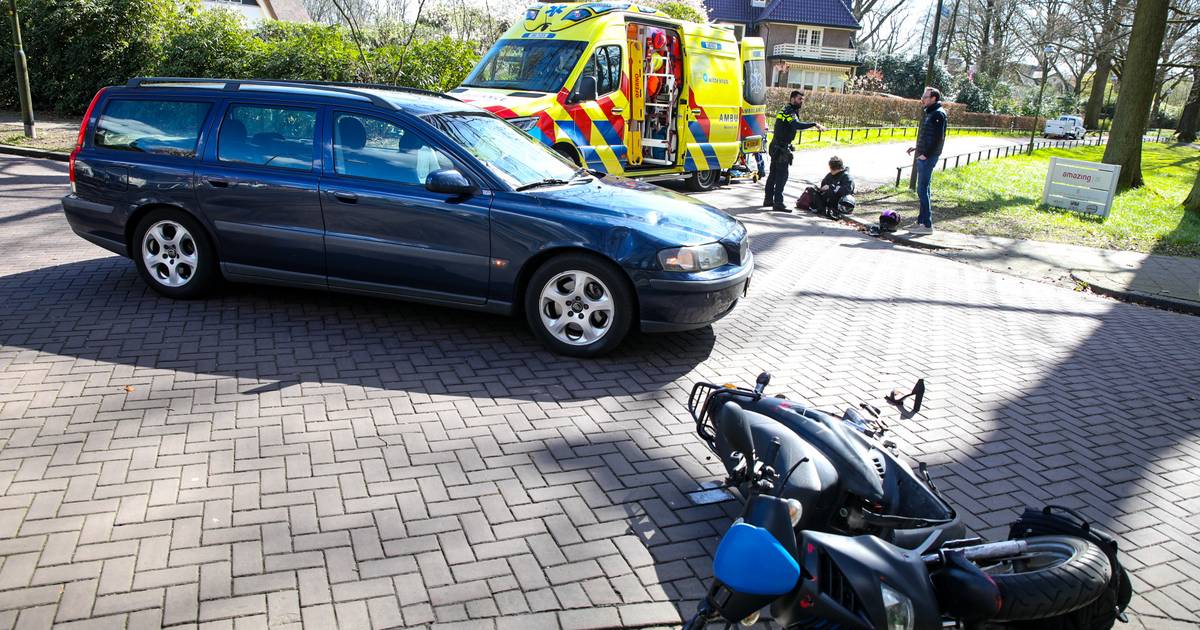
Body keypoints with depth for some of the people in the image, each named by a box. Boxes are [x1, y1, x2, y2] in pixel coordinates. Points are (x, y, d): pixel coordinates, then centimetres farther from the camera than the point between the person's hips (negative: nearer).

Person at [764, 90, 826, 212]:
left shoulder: (786, 110, 15)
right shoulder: (789, 112, -17)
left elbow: (795, 125, 17)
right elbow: (797, 125, -36)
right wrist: (815, 124, -38)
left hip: (776, 147, 10)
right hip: (781, 148, -10)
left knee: (773, 174, 16)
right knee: (782, 175, -10)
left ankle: (768, 200, 24)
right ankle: (778, 204, -12)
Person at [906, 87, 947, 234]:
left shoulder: (938, 114, -11)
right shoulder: (930, 113, 18)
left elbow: (938, 137, -19)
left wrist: (926, 154, -20)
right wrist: (917, 147, 16)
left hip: (928, 157, -10)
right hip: (923, 157, 10)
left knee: (922, 190, -9)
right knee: (923, 190, 13)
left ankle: (927, 224, -7)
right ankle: (922, 221, 20)